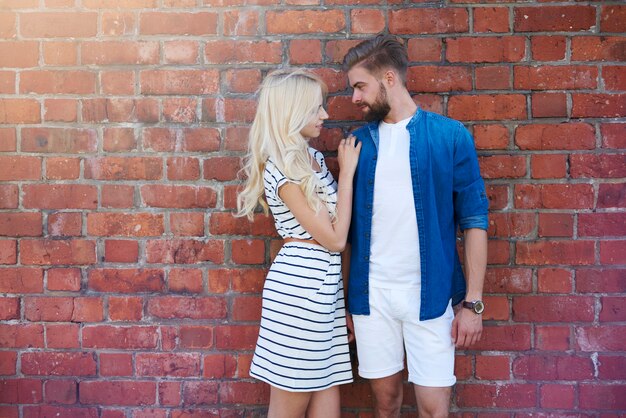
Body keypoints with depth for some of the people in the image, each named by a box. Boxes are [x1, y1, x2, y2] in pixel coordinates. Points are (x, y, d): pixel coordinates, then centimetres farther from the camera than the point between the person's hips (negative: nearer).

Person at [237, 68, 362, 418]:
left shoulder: (313, 158, 11)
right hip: (301, 286, -8)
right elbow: (335, 238, -15)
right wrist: (346, 172, -8)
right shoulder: (281, 169, -14)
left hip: (324, 285, 8)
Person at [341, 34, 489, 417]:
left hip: (430, 292, -3)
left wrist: (473, 302, -8)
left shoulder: (451, 136, -3)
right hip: (371, 292, 3)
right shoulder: (360, 141, 6)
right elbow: (346, 219, 10)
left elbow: (474, 220, -4)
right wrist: (344, 291, 3)